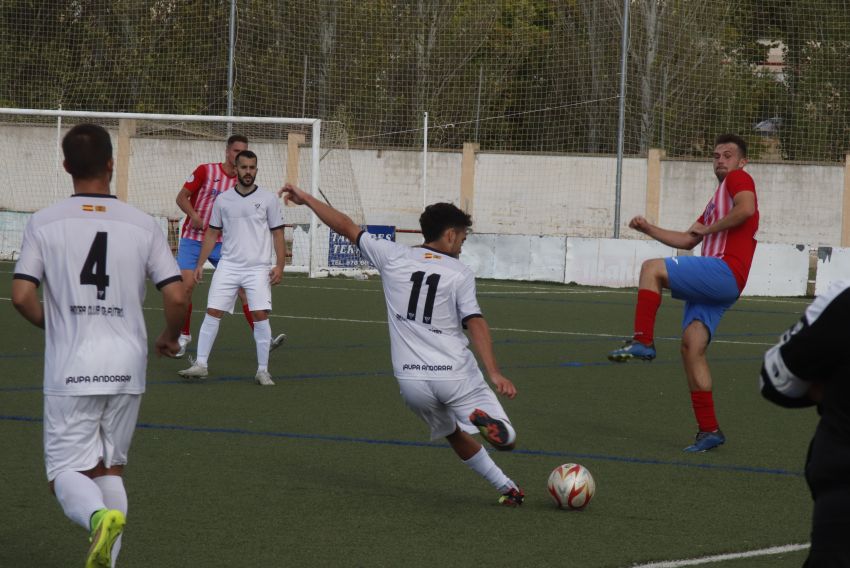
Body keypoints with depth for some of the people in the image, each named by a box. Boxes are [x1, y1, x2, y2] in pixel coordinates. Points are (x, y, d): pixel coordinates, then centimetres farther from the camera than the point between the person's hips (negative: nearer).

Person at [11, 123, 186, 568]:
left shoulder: (44, 223, -3)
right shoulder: (143, 226, 1)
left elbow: (21, 296, -8)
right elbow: (176, 298, -3)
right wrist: (169, 338, 18)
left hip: (70, 370, -2)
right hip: (127, 367, 2)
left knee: (66, 472, 2)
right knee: (111, 468, 16)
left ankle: (99, 516, -29)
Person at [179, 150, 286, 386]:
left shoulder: (269, 199, 3)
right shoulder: (223, 200, 7)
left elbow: (278, 234, 4)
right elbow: (212, 233, 14)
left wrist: (279, 266, -6)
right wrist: (200, 264, 8)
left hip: (258, 268, -2)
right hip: (228, 266, 2)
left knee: (260, 315, -9)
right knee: (212, 312, -5)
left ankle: (263, 370, -1)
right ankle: (200, 364, 0)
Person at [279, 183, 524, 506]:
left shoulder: (394, 258, 5)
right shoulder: (460, 274, -2)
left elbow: (347, 228, 12)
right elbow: (475, 324, -13)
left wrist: (306, 199, 22)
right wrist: (494, 373, -18)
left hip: (411, 380, 4)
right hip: (456, 375, -4)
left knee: (454, 434, 27)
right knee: (506, 440, -1)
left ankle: (506, 487, 20)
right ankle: (485, 420, -33)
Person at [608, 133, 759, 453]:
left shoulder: (738, 180, 5)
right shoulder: (717, 199, 33)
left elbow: (746, 209, -18)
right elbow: (688, 240, 36)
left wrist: (709, 229, -8)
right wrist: (649, 230, 28)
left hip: (726, 270, -10)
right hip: (711, 284, 10)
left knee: (652, 268, -19)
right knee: (691, 345, 0)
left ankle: (643, 342, -21)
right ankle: (709, 430, 0)